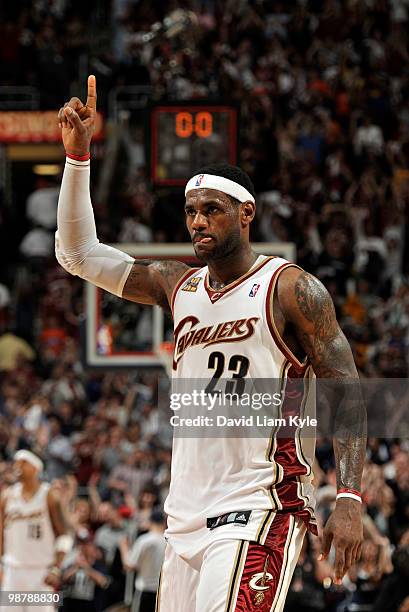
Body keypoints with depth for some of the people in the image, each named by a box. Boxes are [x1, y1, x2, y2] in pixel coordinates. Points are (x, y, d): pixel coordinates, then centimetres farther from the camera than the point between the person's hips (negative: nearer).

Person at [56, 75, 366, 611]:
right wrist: (77, 153, 6)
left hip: (261, 507, -7)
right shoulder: (179, 287, 15)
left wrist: (349, 499, -16)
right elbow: (78, 253, 16)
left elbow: (347, 394, -5)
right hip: (187, 516, 7)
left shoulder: (289, 288, -3)